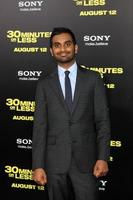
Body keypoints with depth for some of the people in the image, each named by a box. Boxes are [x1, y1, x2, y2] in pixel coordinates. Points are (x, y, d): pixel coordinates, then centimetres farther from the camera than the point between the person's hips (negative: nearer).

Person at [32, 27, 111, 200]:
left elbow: (103, 121, 1)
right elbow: (40, 127, 3)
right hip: (55, 161, 1)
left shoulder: (93, 79, 4)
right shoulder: (44, 85, 6)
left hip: (85, 160, -1)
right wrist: (38, 165, -3)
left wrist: (103, 158, -8)